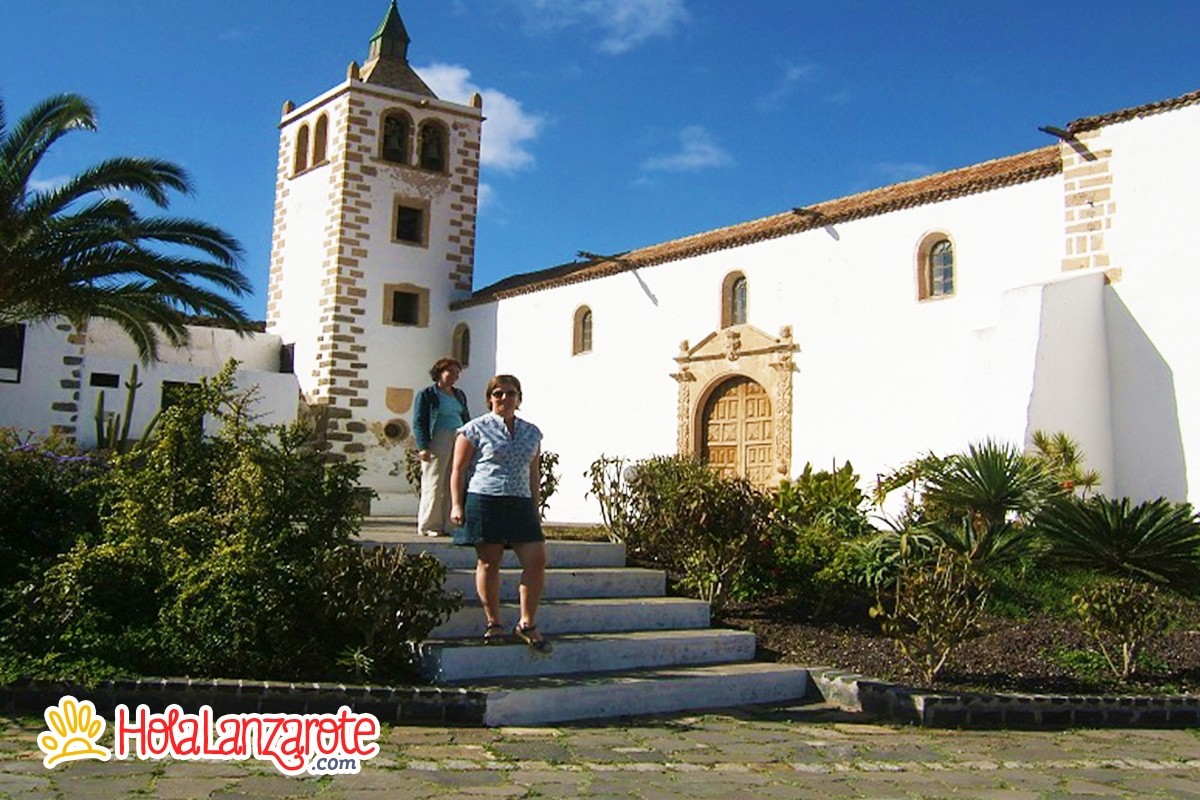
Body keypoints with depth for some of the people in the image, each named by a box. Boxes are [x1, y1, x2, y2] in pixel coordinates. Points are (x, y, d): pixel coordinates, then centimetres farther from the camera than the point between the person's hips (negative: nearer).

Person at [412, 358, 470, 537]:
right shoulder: (427, 394, 2)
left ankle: (448, 525, 6)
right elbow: (418, 422, -3)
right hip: (437, 442, -5)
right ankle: (429, 526, 2)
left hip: (459, 442, 6)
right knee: (434, 485, -4)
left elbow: (467, 420, 24)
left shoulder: (459, 395, 20)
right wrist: (423, 447, -14)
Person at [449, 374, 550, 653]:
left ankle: (527, 624, 7)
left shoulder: (532, 432, 15)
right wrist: (456, 505, -6)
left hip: (520, 505, 4)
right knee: (488, 563, 1)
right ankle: (494, 623, 14)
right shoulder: (476, 429, 2)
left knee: (536, 560, -5)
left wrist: (535, 508, 18)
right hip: (483, 502, -4)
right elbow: (459, 469, 1)